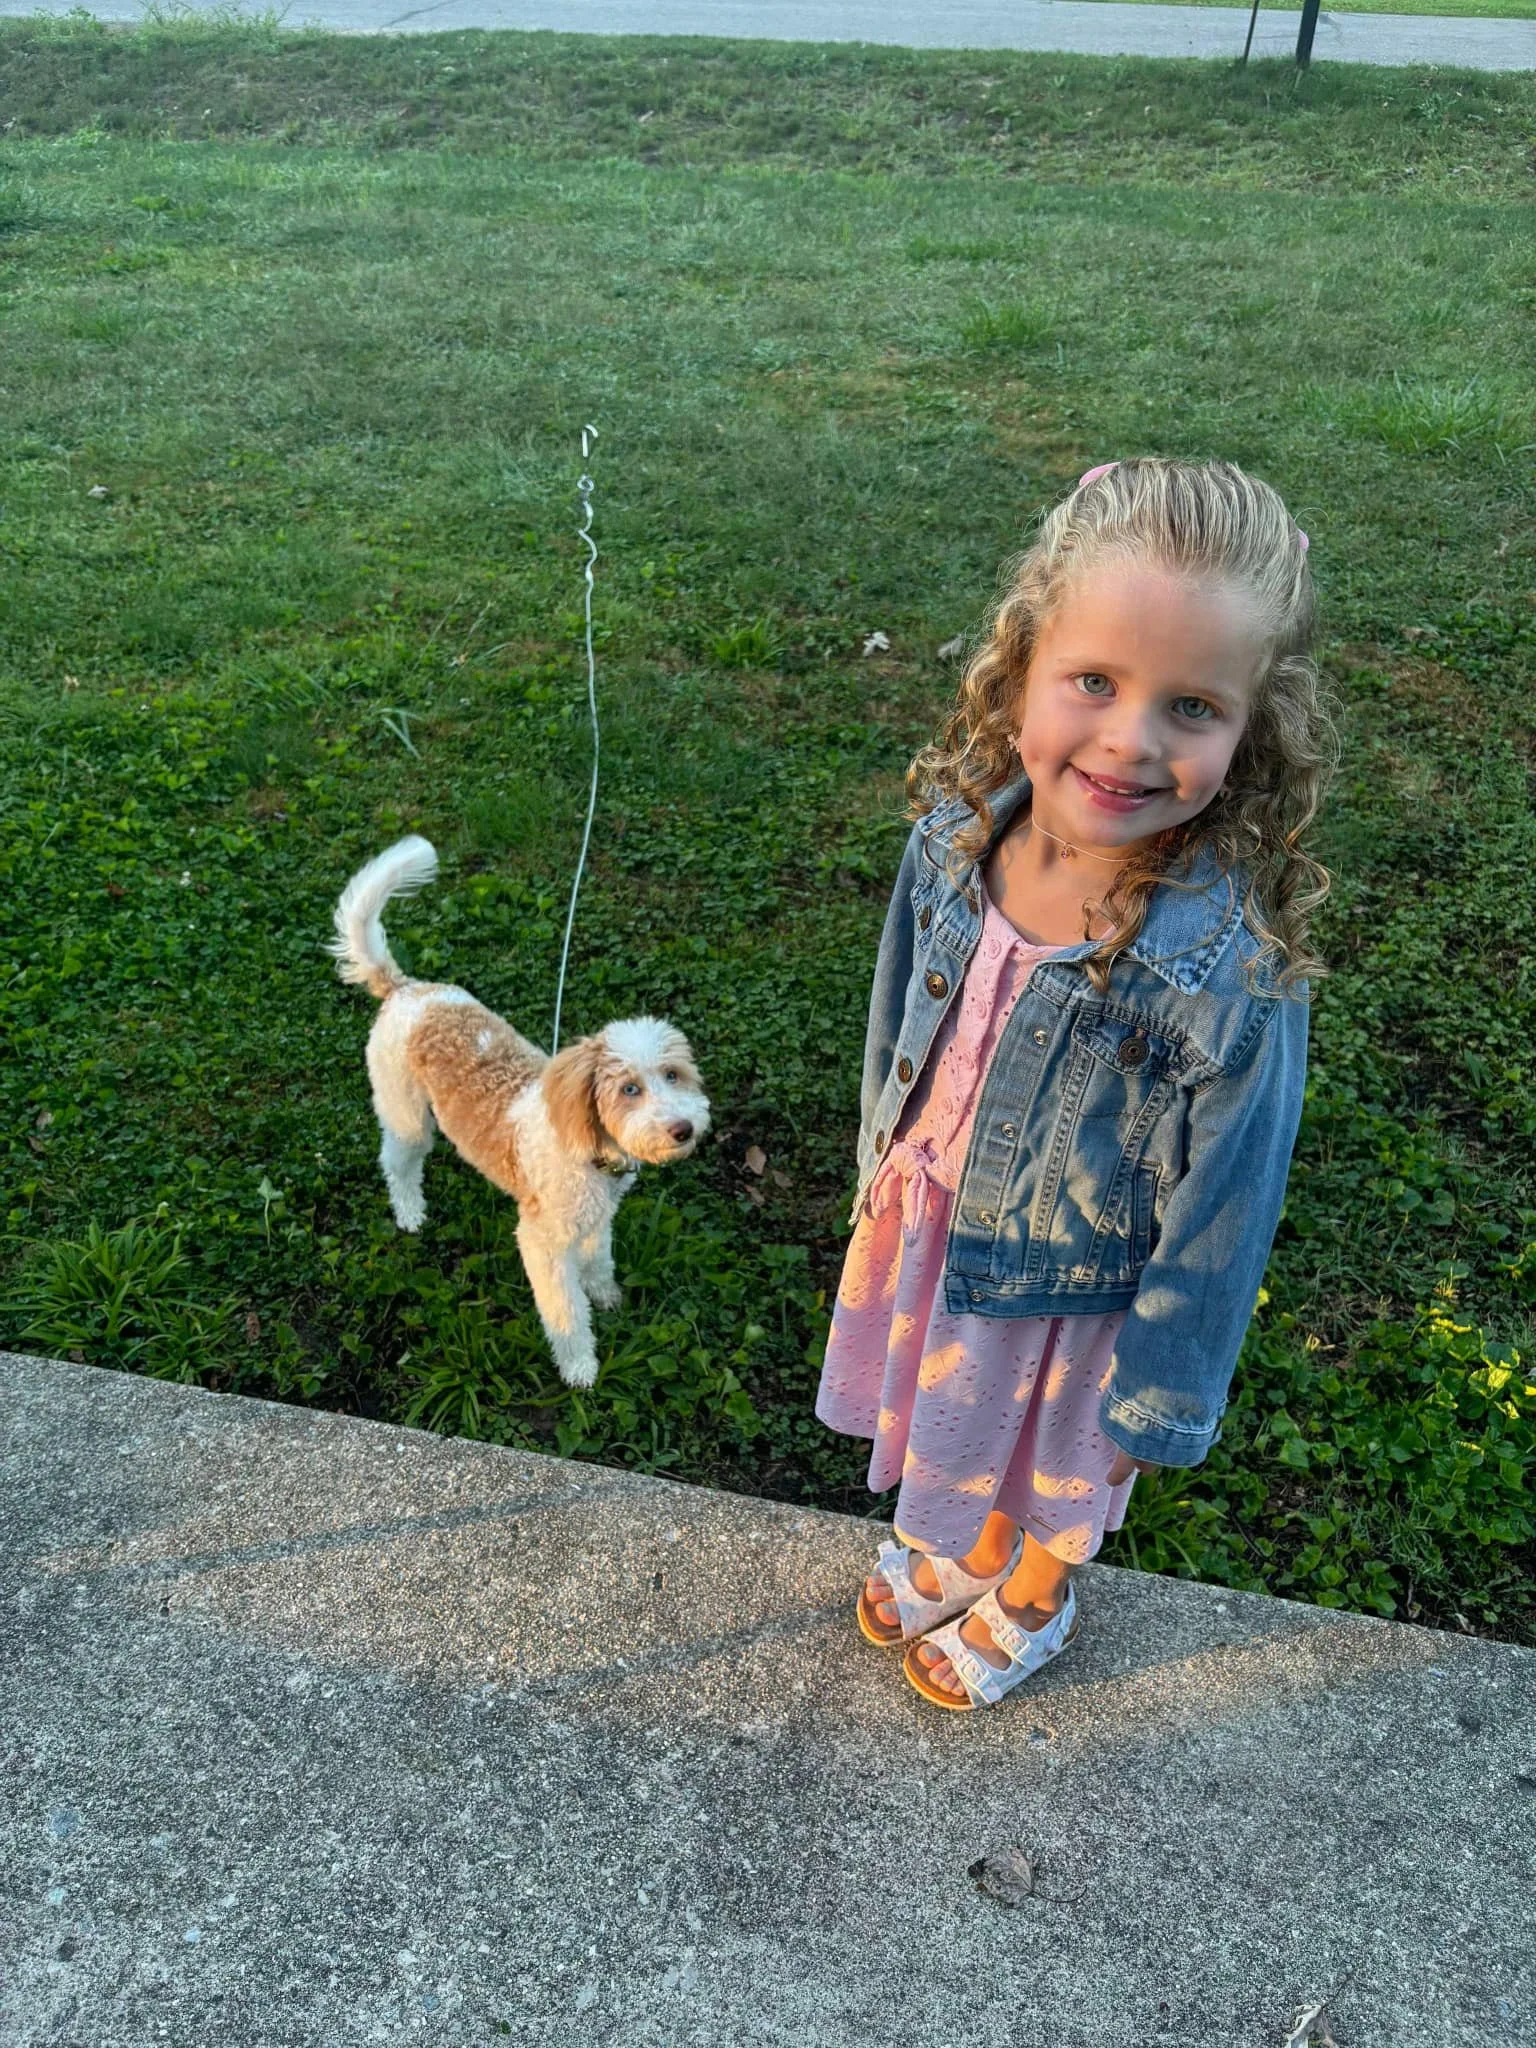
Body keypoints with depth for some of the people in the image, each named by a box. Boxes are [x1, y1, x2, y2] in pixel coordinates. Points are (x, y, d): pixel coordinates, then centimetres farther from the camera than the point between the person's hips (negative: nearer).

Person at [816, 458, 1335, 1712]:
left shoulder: (1232, 975, -36)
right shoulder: (956, 832, -22)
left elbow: (1220, 1217, -22)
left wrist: (1158, 1398, -10)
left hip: (1065, 1289, -4)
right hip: (928, 1227, 4)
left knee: (1057, 1475, 28)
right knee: (958, 1431, 33)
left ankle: (1028, 1608, 62)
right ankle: (952, 1550, 66)